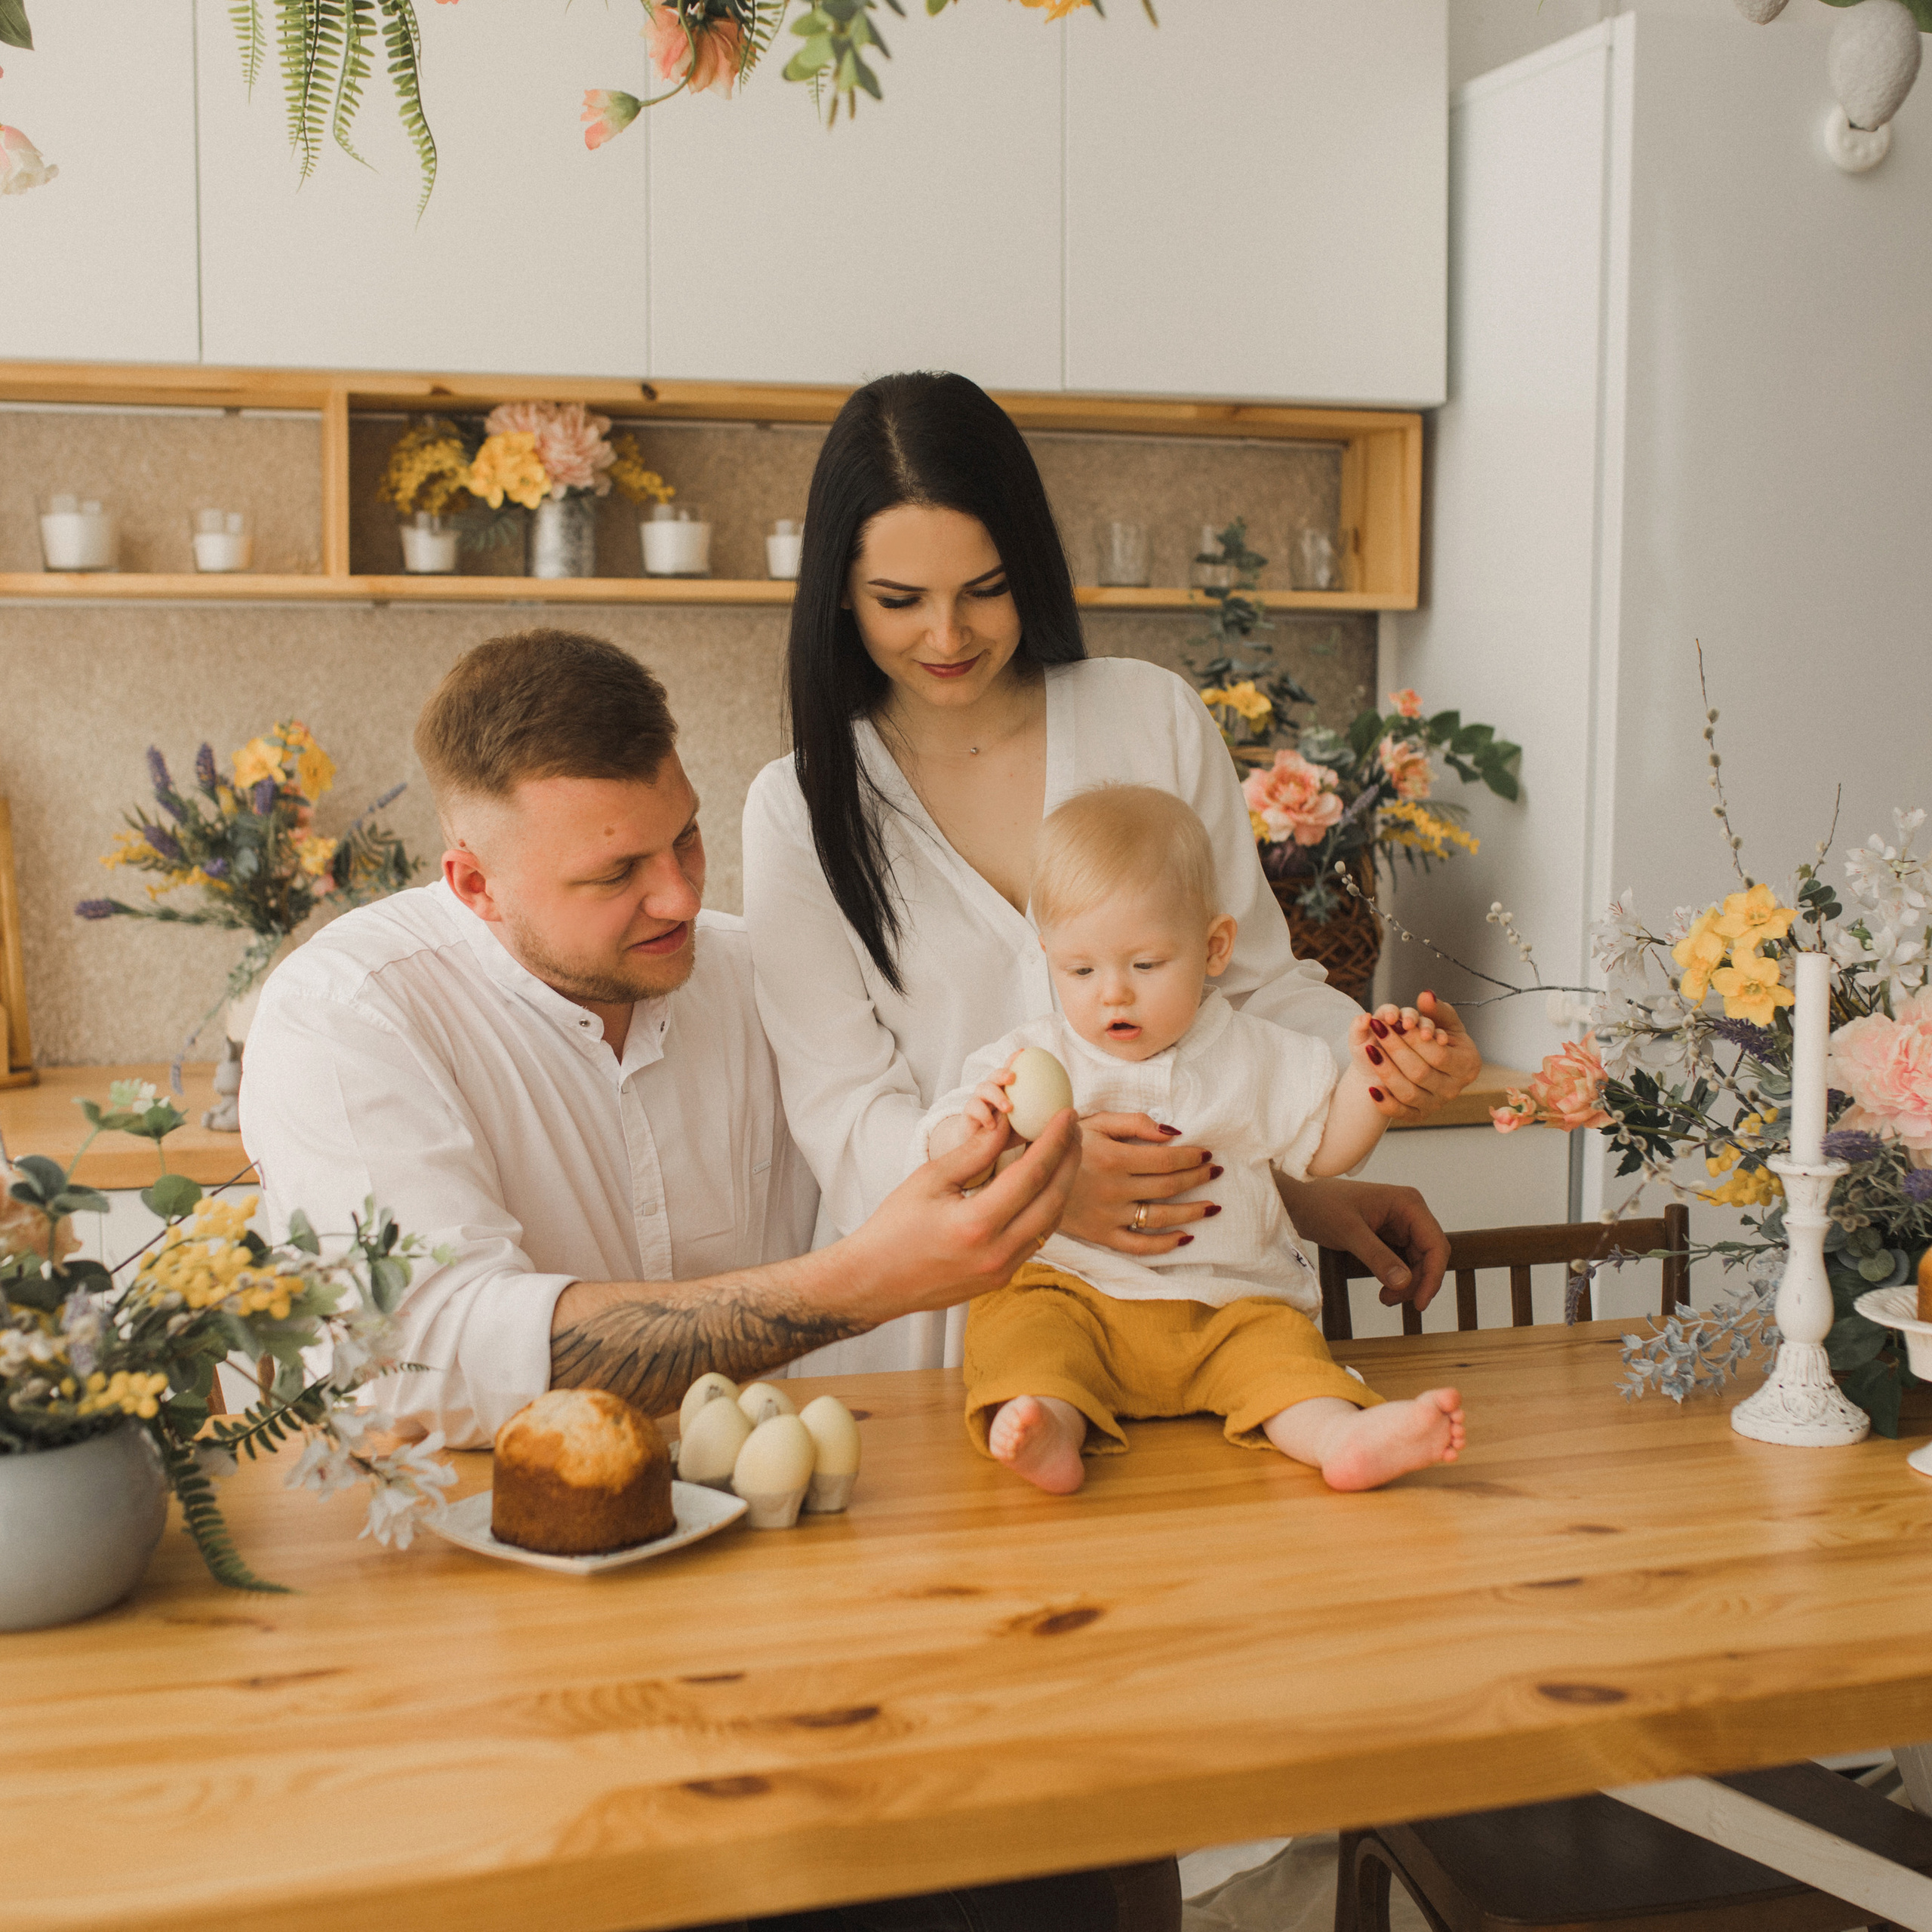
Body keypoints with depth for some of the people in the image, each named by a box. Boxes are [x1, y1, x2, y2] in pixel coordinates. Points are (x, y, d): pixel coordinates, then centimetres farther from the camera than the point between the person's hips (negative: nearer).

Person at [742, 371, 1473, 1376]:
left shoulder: (1156, 718, 7)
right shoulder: (801, 808, 3)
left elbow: (1256, 978, 11)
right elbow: (844, 1108, -3)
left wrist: (1376, 1059, -10)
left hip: (1173, 1273, 1)